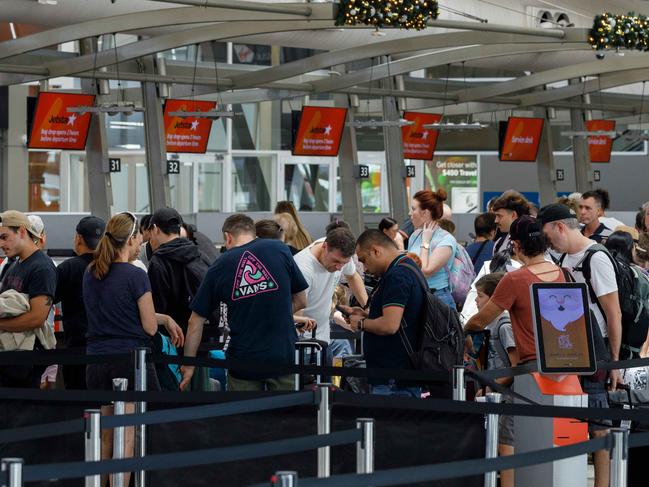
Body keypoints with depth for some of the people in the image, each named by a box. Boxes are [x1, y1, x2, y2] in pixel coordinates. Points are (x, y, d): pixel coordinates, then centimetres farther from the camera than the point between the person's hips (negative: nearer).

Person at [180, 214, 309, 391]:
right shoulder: (280, 250, -1)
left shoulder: (219, 267, 1)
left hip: (243, 361, 0)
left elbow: (196, 321, 4)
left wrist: (189, 365, 12)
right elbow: (301, 301, 7)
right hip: (283, 356, 0)